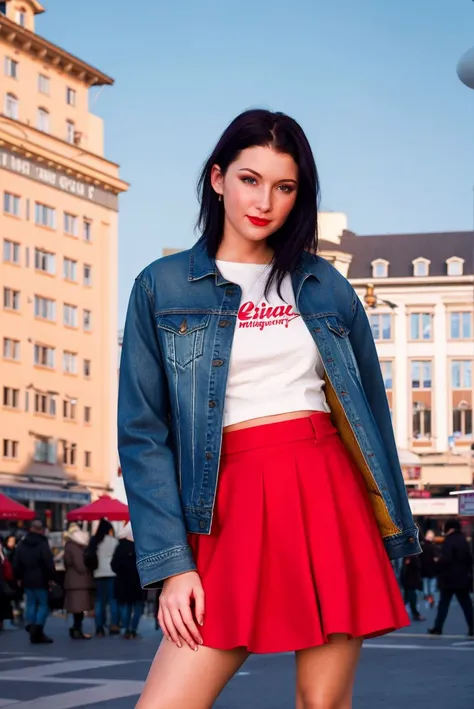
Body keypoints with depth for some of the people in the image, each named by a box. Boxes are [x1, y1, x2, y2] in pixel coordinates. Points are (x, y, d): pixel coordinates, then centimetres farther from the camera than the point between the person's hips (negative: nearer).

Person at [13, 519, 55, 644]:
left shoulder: (22, 545, 8)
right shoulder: (43, 544, -13)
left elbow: (16, 564, 12)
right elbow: (49, 564, -17)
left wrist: (19, 577, 19)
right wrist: (51, 578, -9)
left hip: (27, 580, 6)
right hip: (41, 581, -6)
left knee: (31, 604, 13)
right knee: (43, 604, -1)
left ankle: (30, 627, 8)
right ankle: (38, 629, -12)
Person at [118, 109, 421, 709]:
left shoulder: (325, 287, 12)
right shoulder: (162, 287, 5)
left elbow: (368, 410, 15)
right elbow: (143, 434, 1)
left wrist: (392, 528, 9)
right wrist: (170, 564, -7)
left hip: (330, 497, 2)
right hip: (233, 506, -2)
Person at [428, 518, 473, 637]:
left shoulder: (449, 541, -13)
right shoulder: (464, 540, 11)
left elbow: (446, 559, -22)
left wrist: (438, 561, -4)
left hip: (449, 578, -6)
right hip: (463, 578, 6)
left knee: (444, 603, 2)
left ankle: (438, 627, 4)